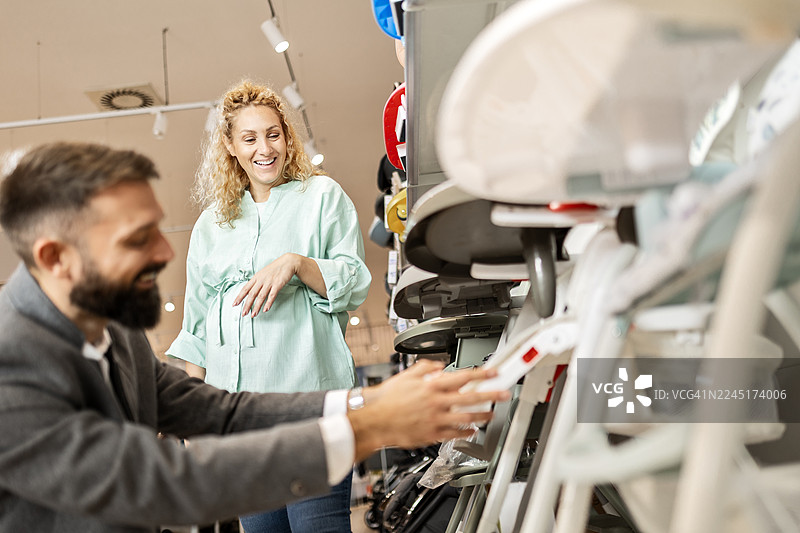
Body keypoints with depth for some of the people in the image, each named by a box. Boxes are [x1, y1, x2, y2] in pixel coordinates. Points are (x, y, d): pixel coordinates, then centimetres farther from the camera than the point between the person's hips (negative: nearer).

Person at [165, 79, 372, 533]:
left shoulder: (322, 195, 9)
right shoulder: (211, 223, 21)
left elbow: (356, 284, 2)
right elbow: (197, 325, 22)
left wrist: (296, 263, -15)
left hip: (308, 393, -4)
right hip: (234, 405, 4)